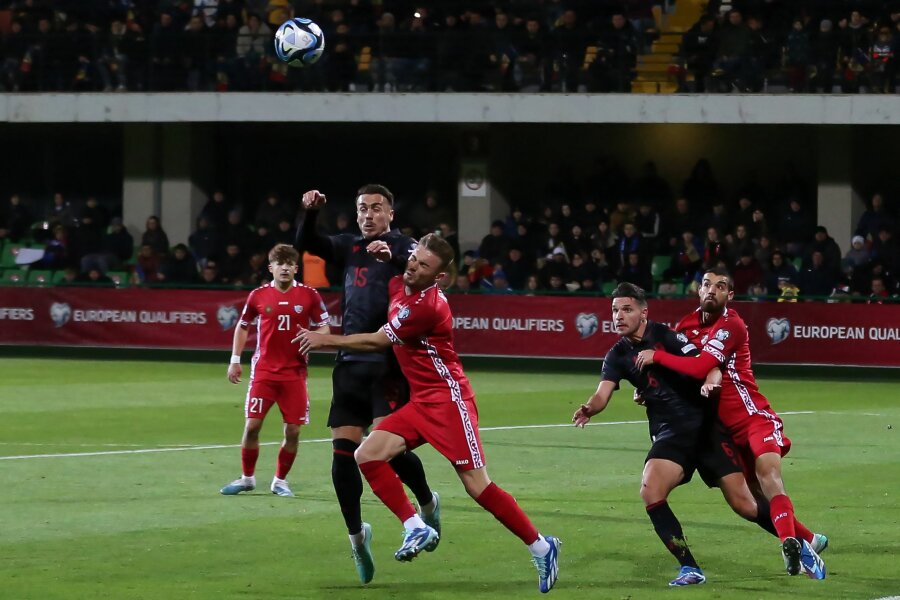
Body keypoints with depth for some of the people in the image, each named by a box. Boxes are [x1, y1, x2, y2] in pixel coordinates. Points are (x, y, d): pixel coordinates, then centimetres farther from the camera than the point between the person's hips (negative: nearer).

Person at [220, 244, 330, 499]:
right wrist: (235, 359, 11)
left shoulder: (309, 296, -2)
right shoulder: (258, 295, 2)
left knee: (293, 430, -1)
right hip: (263, 370, 0)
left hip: (295, 371, 0)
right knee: (252, 425, -3)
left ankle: (280, 480, 16)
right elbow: (243, 326, 15)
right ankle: (247, 478, 15)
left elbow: (324, 328, 5)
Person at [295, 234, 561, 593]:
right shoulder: (399, 286, 6)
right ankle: (417, 530, -6)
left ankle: (541, 547, 3)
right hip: (420, 401, 9)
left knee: (478, 487, -10)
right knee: (367, 456, -9)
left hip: (447, 399, -9)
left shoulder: (426, 305, -20)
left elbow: (378, 342, -12)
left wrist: (325, 340, -3)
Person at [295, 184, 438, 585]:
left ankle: (427, 503, 14)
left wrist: (391, 255, -40)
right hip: (351, 363, 5)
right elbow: (307, 245, 5)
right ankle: (356, 535, 10)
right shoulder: (349, 247, 13)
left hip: (388, 364, -5)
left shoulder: (403, 247, -3)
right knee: (342, 450, -2)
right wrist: (310, 213, -14)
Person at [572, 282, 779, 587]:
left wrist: (710, 383, -36)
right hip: (669, 434, 4)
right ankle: (690, 569, -12)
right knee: (650, 493, -21)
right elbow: (603, 393, -8)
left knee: (743, 504, -7)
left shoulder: (665, 335, -6)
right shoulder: (618, 355, 6)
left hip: (705, 426, -4)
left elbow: (710, 367, -13)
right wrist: (589, 408, -31)